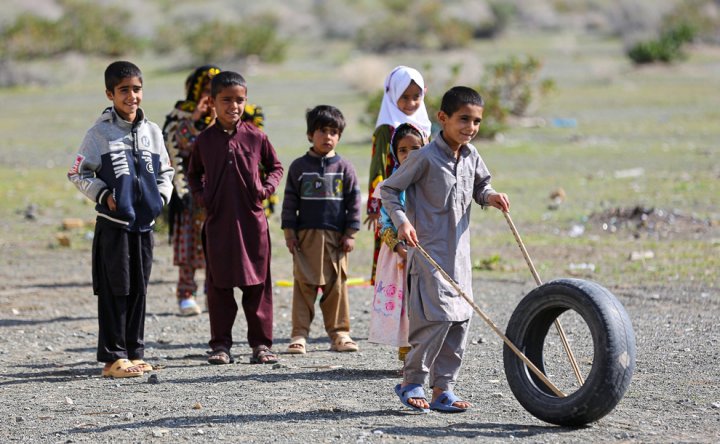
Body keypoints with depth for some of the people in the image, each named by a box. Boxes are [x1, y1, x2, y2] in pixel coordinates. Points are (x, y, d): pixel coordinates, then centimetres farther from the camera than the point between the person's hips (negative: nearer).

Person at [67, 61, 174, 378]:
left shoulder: (152, 132, 10)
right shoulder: (99, 133, -4)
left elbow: (165, 171, 20)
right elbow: (78, 174, -1)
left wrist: (161, 196, 3)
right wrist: (103, 195, -12)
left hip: (144, 223, 5)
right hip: (113, 223, -5)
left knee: (139, 289, 9)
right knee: (114, 290, -3)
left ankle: (134, 352, 17)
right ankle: (113, 357, 0)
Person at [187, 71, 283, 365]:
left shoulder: (256, 137, 1)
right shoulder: (204, 140, 3)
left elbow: (275, 166, 14)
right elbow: (193, 173, 18)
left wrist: (267, 187, -3)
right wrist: (199, 195, 1)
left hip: (252, 220, 0)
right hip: (218, 221, 0)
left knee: (257, 283, 4)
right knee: (219, 284, 5)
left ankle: (261, 343, 10)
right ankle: (220, 344, 11)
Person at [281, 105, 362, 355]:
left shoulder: (344, 168, 6)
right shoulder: (299, 167, 5)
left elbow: (353, 202, 7)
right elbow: (290, 201, 6)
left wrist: (350, 234, 1)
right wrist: (289, 233, 0)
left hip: (335, 236, 1)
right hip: (306, 236, -1)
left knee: (337, 285, 4)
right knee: (304, 285, -1)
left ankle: (339, 333, 12)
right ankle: (299, 334, 2)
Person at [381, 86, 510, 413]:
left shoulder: (471, 156, 7)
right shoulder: (426, 157, -13)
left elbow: (479, 186, 25)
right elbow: (388, 189, -7)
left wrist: (490, 196, 3)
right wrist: (402, 221, -19)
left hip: (459, 251, 7)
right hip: (429, 250, -7)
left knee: (460, 320, 6)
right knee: (437, 317, -13)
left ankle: (443, 388, 13)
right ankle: (412, 382, 3)